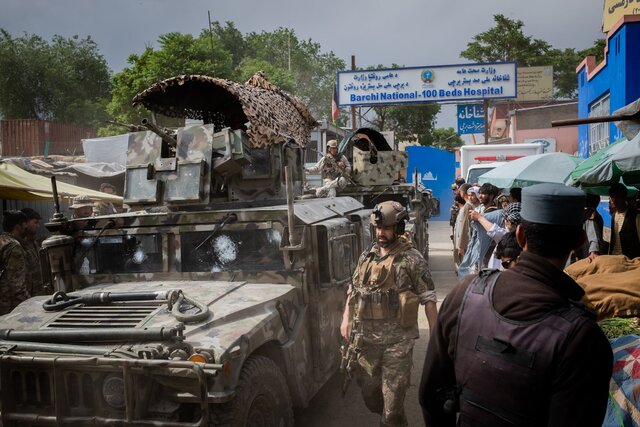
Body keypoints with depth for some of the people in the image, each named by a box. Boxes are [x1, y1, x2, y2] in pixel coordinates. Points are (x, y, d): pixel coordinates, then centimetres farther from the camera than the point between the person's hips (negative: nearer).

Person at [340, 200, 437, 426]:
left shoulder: (412, 259, -9)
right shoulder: (367, 256, 7)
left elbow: (428, 299, -8)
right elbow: (353, 290, 15)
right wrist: (346, 319, 7)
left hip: (398, 340, -5)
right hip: (366, 337, 6)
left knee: (393, 394, 1)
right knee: (367, 387, 17)